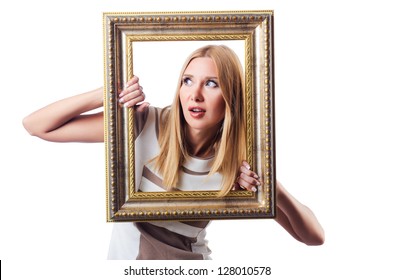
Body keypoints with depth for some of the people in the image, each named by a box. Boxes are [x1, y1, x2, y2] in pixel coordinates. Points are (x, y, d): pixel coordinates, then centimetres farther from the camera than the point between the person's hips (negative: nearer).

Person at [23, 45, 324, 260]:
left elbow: (315, 236, -7)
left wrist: (278, 192, -25)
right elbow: (36, 125, -14)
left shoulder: (241, 164, -12)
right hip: (127, 254, 0)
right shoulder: (146, 124, -17)